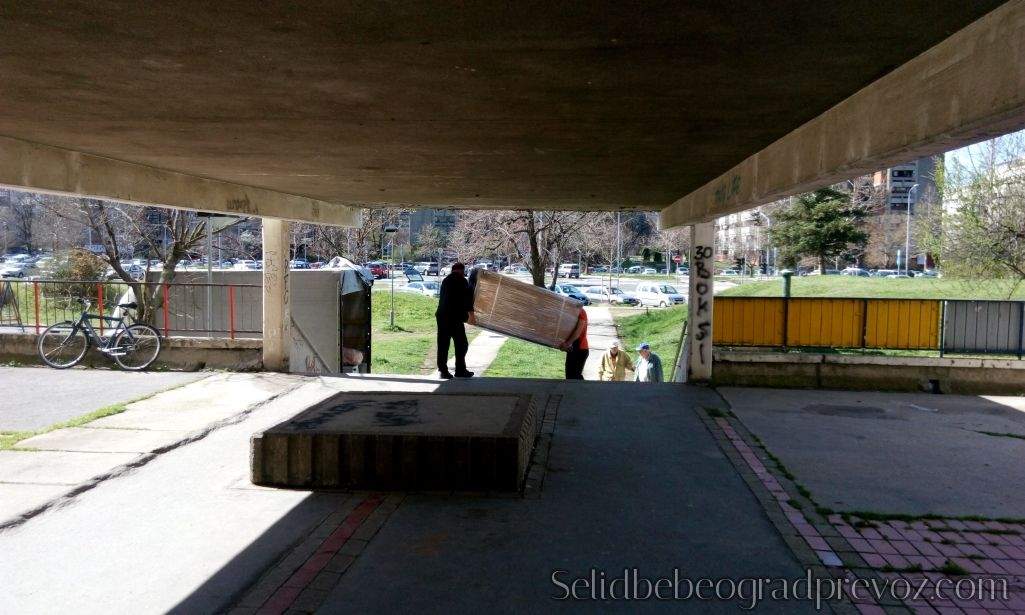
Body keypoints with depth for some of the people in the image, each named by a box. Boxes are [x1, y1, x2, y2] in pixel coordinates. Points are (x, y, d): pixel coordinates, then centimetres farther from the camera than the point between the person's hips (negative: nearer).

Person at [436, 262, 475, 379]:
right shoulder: (461, 281, -4)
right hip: (454, 317, -7)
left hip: (441, 316, 7)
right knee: (461, 344, 1)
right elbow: (468, 298, -11)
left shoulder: (445, 280, 18)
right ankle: (460, 370, 3)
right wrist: (471, 314, -10)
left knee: (443, 344, 7)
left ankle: (443, 370, 7)